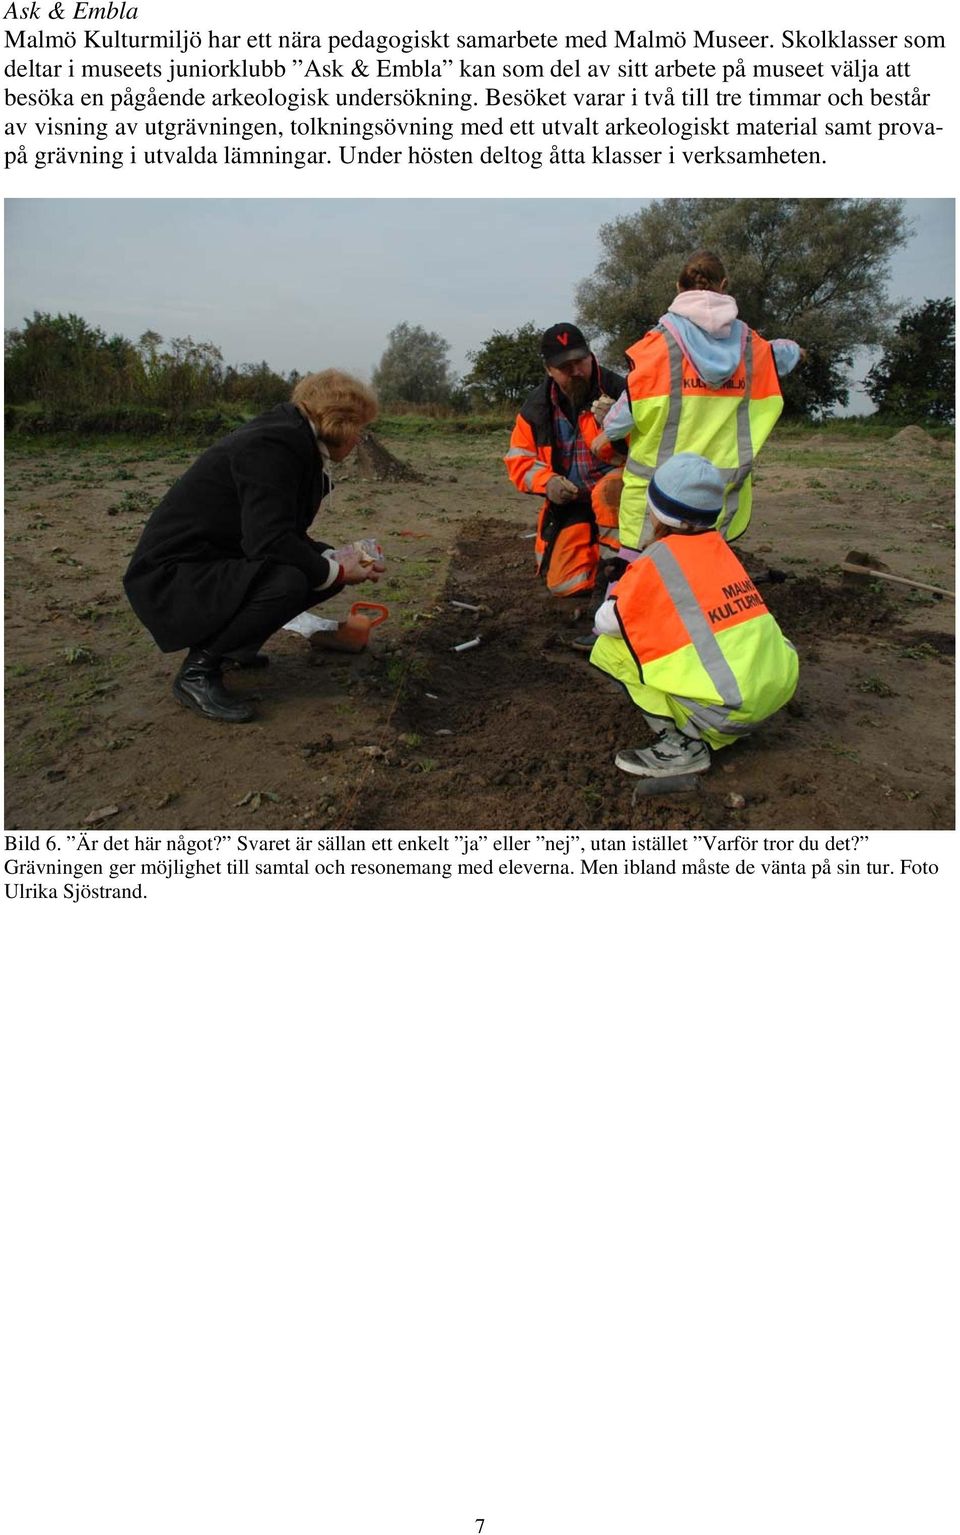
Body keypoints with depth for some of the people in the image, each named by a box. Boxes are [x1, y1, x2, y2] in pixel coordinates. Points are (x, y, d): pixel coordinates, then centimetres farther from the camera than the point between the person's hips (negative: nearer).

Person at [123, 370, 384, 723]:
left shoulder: (295, 443, 9)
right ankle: (198, 671, -13)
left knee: (319, 568, 5)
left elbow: (285, 535, 15)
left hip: (216, 566, 10)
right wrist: (336, 571, -17)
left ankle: (225, 640, 15)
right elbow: (269, 543, -30)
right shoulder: (272, 446, -21)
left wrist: (335, 557, 2)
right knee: (287, 581, -32)